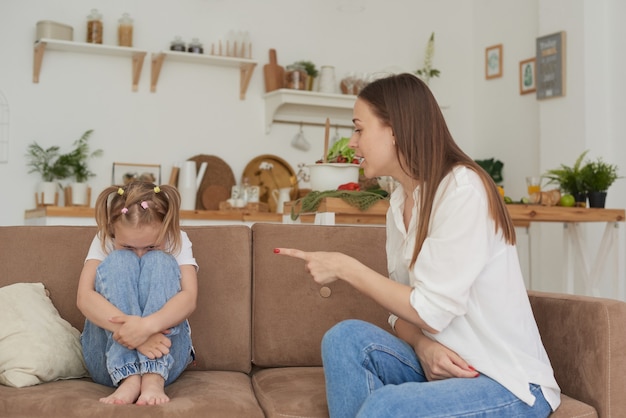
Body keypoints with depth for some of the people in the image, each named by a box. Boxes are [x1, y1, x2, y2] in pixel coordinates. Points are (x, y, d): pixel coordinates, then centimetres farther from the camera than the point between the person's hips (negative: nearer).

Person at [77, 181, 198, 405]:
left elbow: (189, 297, -20)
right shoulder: (104, 241, -3)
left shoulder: (177, 241, -2)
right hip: (108, 358, 0)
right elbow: (84, 297, -19)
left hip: (165, 356, 0)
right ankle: (129, 378, -34)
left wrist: (148, 325, -40)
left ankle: (154, 378, -35)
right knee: (119, 262, -22)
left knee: (159, 262, -22)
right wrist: (129, 327, -37)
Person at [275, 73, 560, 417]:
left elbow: (431, 312, -19)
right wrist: (422, 343, -16)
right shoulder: (400, 202, 6)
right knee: (345, 337, -17)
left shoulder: (463, 189, -18)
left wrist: (345, 267, -13)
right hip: (443, 365, 7)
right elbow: (403, 311, 6)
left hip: (511, 384, -7)